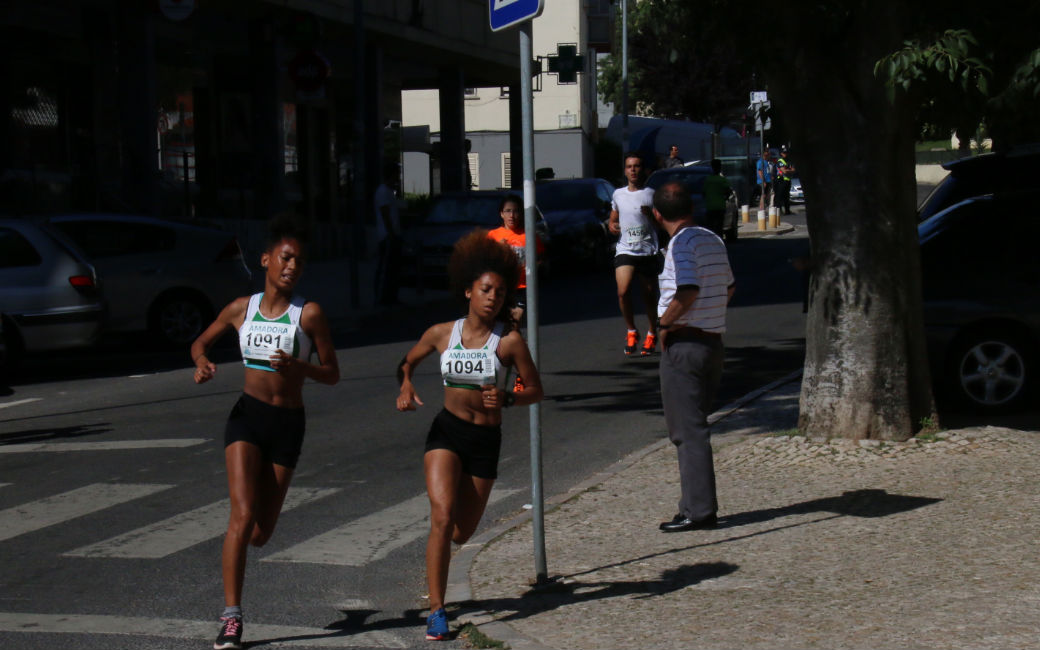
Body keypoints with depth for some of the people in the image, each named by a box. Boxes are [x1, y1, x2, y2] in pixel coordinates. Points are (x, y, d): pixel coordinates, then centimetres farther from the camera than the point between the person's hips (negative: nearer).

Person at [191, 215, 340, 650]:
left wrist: (298, 367, -20)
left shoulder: (308, 313, -3)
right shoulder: (242, 308, 4)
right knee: (242, 516, -17)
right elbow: (201, 342, 20)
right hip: (247, 417, 0)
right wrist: (202, 362, -3)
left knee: (260, 534, 6)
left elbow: (332, 374, 0)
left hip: (287, 423, 0)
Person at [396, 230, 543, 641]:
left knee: (461, 534, 10)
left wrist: (505, 399, -20)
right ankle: (436, 611, -15)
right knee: (442, 518, -20)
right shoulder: (442, 333, 0)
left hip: (486, 440, 0)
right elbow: (408, 362, 17)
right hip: (446, 432, 0)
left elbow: (536, 390, -1)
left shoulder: (509, 341, -7)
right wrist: (406, 387, -4)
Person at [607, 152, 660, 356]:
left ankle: (652, 334, 25)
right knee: (623, 291, -17)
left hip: (648, 252, -1)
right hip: (624, 250, 1)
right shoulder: (618, 194, 12)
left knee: (650, 295, 6)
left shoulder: (651, 194, 2)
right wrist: (611, 225, 2)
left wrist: (651, 215, -16)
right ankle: (631, 331, 2)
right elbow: (613, 218, 25)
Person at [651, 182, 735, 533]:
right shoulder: (713, 240, 11)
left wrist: (664, 322, -13)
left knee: (687, 430, -4)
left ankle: (698, 510, -4)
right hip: (714, 342, 8)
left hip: (684, 344, -8)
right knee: (693, 427, 16)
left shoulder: (681, 244, -14)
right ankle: (699, 504, 20)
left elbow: (688, 292, -26)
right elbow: (728, 289, 22)